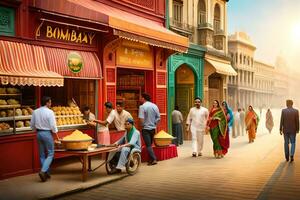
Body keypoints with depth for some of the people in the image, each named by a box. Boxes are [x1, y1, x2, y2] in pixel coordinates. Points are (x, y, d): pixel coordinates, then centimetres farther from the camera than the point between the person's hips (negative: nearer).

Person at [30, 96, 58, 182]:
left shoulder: (35, 112, 2)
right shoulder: (49, 112, -15)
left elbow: (32, 125, 8)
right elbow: (53, 125, -15)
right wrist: (55, 131, 2)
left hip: (39, 133, 6)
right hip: (47, 133, -6)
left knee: (42, 154, 14)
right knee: (50, 154, 4)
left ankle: (46, 173, 21)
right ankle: (43, 171, -11)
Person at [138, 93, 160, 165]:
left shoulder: (142, 106, -13)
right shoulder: (155, 106, 5)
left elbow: (141, 119, -19)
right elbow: (158, 118, 6)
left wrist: (143, 125, -2)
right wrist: (154, 124, 13)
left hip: (146, 129, -6)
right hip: (153, 128, 6)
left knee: (148, 145, -3)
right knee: (150, 144, 16)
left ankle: (154, 159, -11)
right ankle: (151, 159, 18)